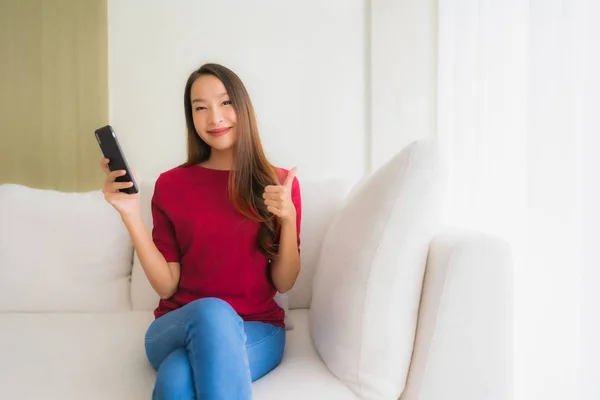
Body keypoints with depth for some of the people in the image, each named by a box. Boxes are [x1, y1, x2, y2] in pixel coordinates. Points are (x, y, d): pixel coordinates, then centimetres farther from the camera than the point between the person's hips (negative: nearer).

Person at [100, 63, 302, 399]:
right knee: (212, 312, -35)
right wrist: (131, 215, -14)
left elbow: (284, 283, 0)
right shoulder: (171, 184, 1)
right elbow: (167, 285, -3)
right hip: (179, 325, 2)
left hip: (256, 329, -1)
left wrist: (288, 218, -17)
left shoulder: (280, 183, 1)